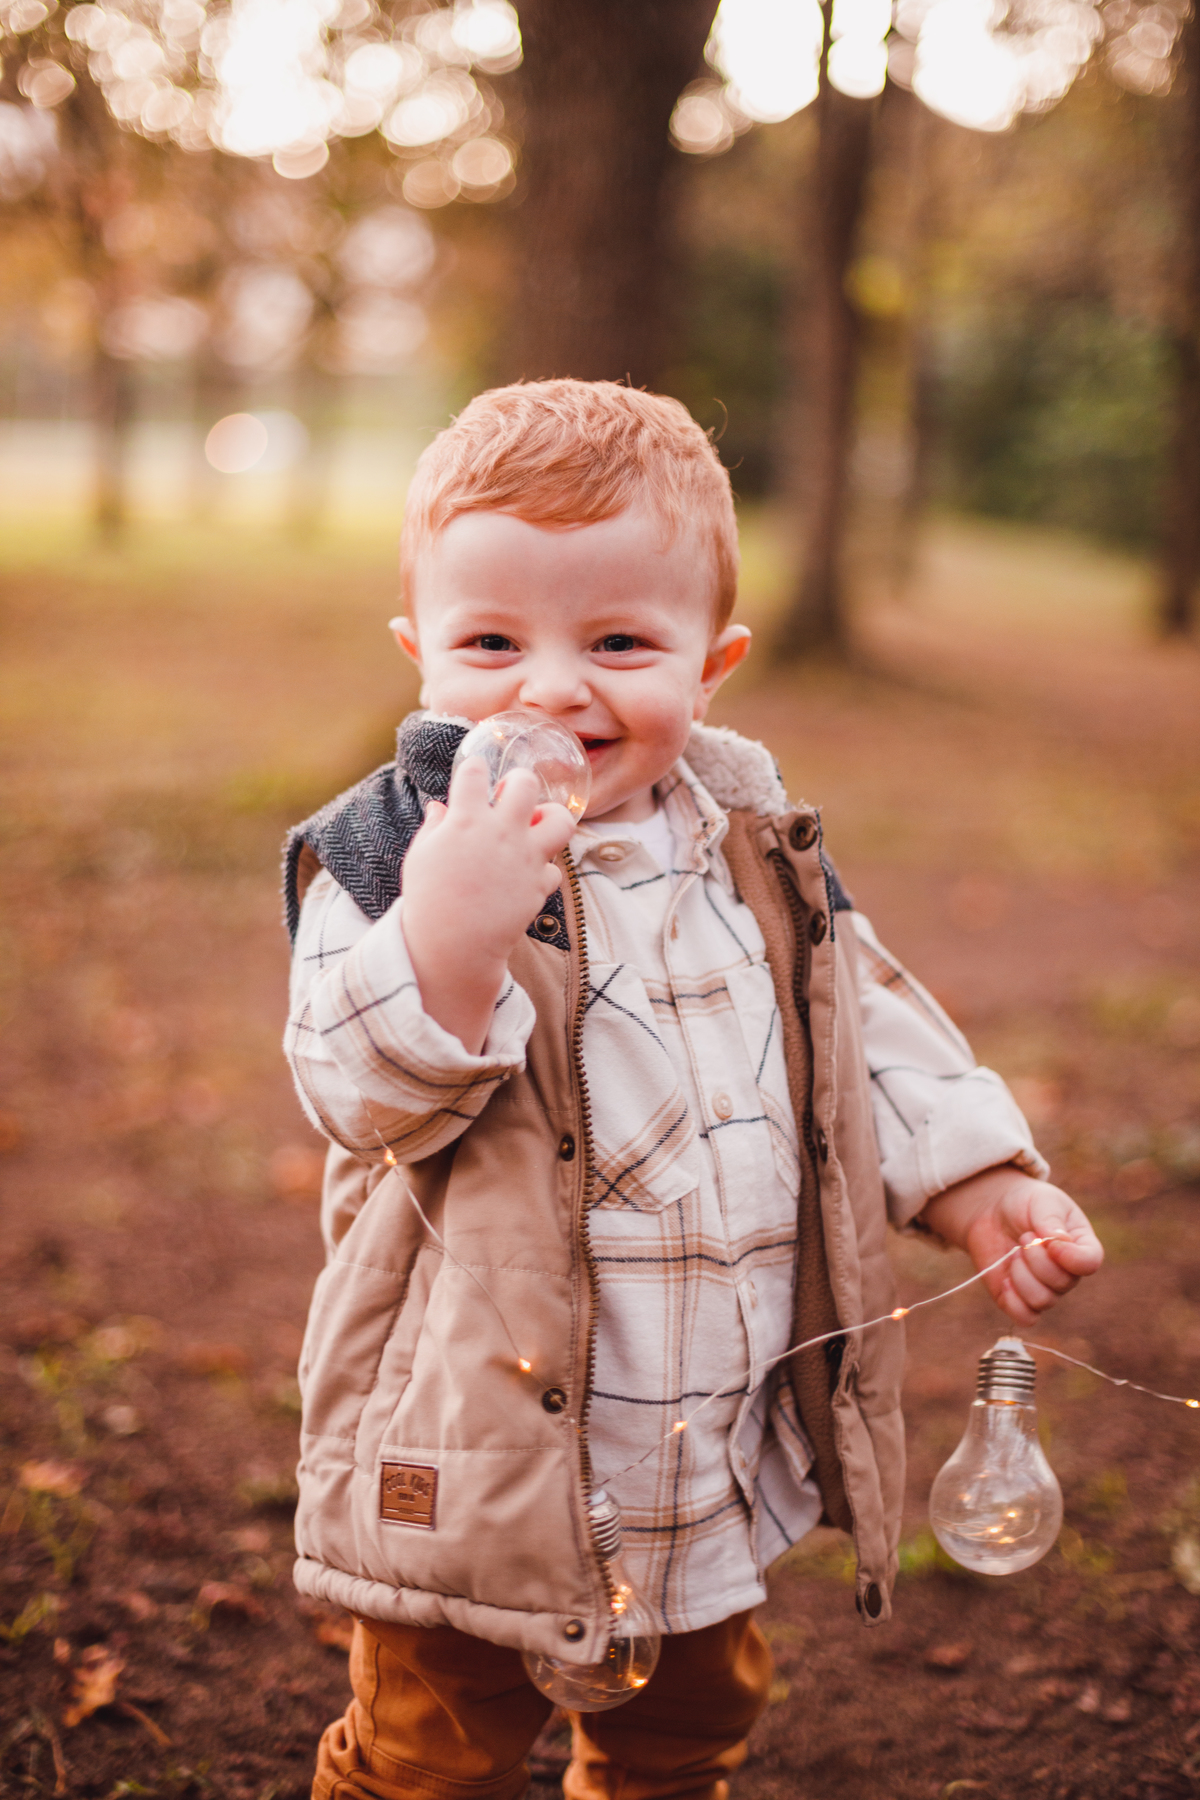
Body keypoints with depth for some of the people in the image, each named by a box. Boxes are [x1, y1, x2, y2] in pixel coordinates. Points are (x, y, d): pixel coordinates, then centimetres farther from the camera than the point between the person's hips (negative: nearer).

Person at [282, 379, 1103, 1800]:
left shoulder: (751, 843, 1)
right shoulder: (398, 853, -17)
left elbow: (862, 1020, 12)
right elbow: (364, 1096, -27)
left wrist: (978, 1182, 4)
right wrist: (448, 937, -44)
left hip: (719, 1435, 6)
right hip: (484, 1437, -5)